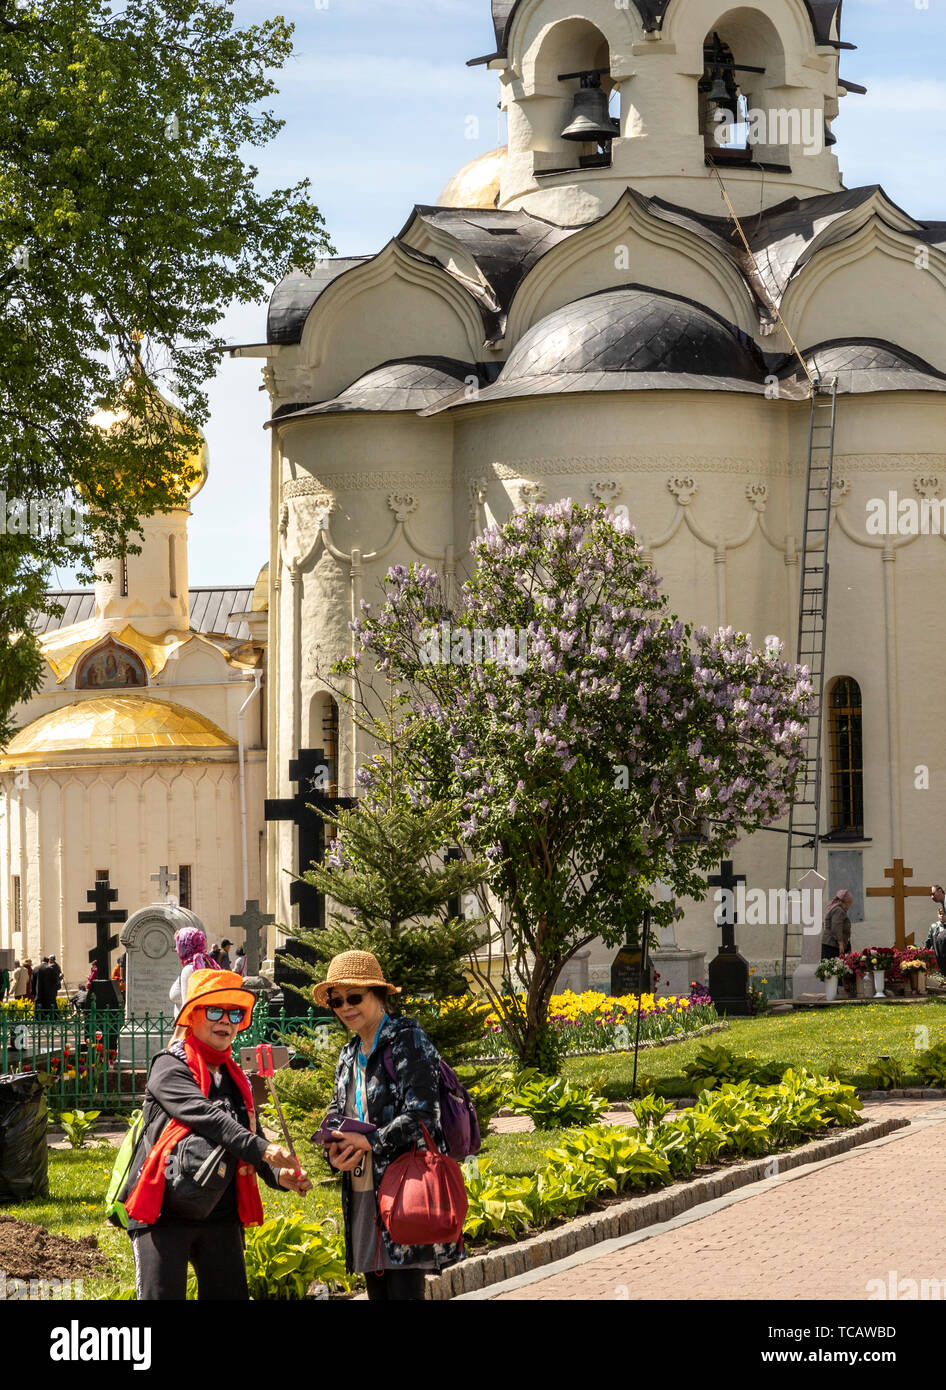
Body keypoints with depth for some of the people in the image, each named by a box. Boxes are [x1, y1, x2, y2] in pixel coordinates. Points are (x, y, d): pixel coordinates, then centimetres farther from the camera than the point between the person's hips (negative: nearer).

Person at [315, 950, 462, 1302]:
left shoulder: (407, 1040, -7)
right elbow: (337, 1113, 20)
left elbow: (420, 1114, -15)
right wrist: (336, 1150, -2)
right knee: (377, 1291, 9)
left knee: (403, 1291, -10)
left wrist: (370, 1141, -20)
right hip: (362, 1194, 8)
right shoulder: (350, 1054, 17)